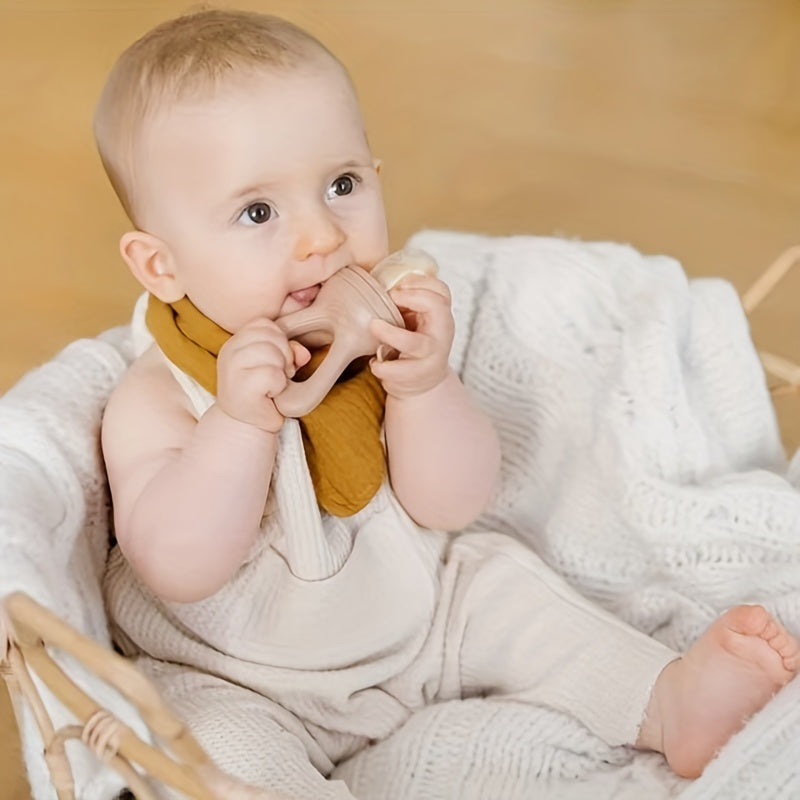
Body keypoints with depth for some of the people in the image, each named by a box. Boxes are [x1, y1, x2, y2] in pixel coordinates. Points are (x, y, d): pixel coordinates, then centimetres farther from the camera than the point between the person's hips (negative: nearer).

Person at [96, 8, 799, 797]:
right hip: (239, 680, -4)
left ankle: (672, 700, 6)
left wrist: (423, 386, -32)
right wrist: (239, 420, -43)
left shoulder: (380, 334, -11)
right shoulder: (155, 401, -23)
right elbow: (178, 570, -32)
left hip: (410, 616, 5)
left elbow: (451, 506, -13)